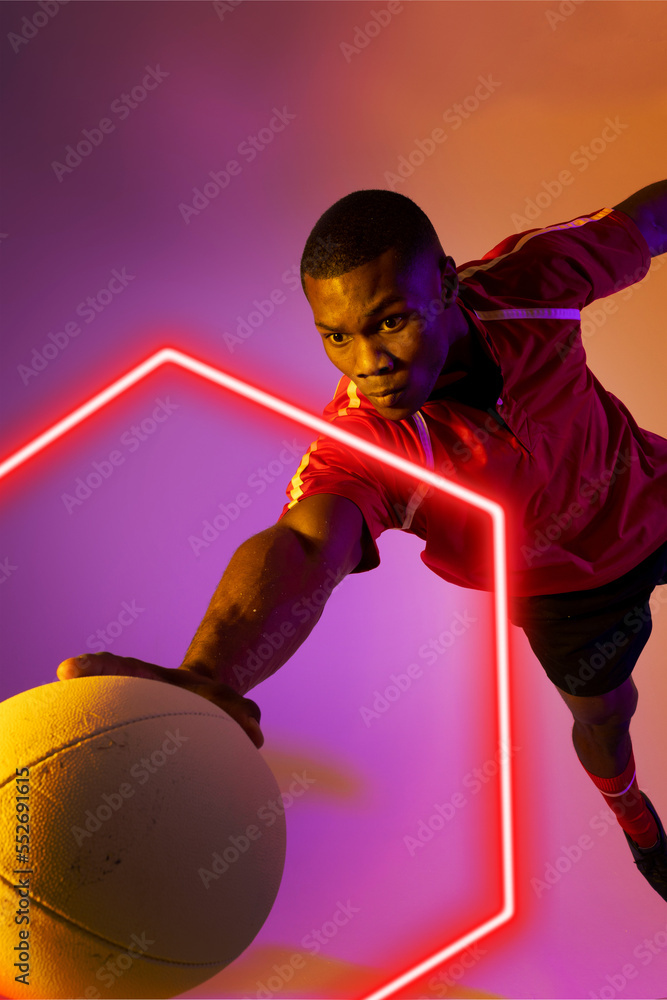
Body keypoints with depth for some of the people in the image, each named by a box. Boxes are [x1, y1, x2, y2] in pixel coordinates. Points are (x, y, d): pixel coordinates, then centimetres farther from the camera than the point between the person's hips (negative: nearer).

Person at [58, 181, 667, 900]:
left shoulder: (527, 281, -31)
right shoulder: (360, 443, -42)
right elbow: (304, 544, -62)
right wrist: (206, 676, -81)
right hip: (568, 586, -2)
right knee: (604, 713, 22)